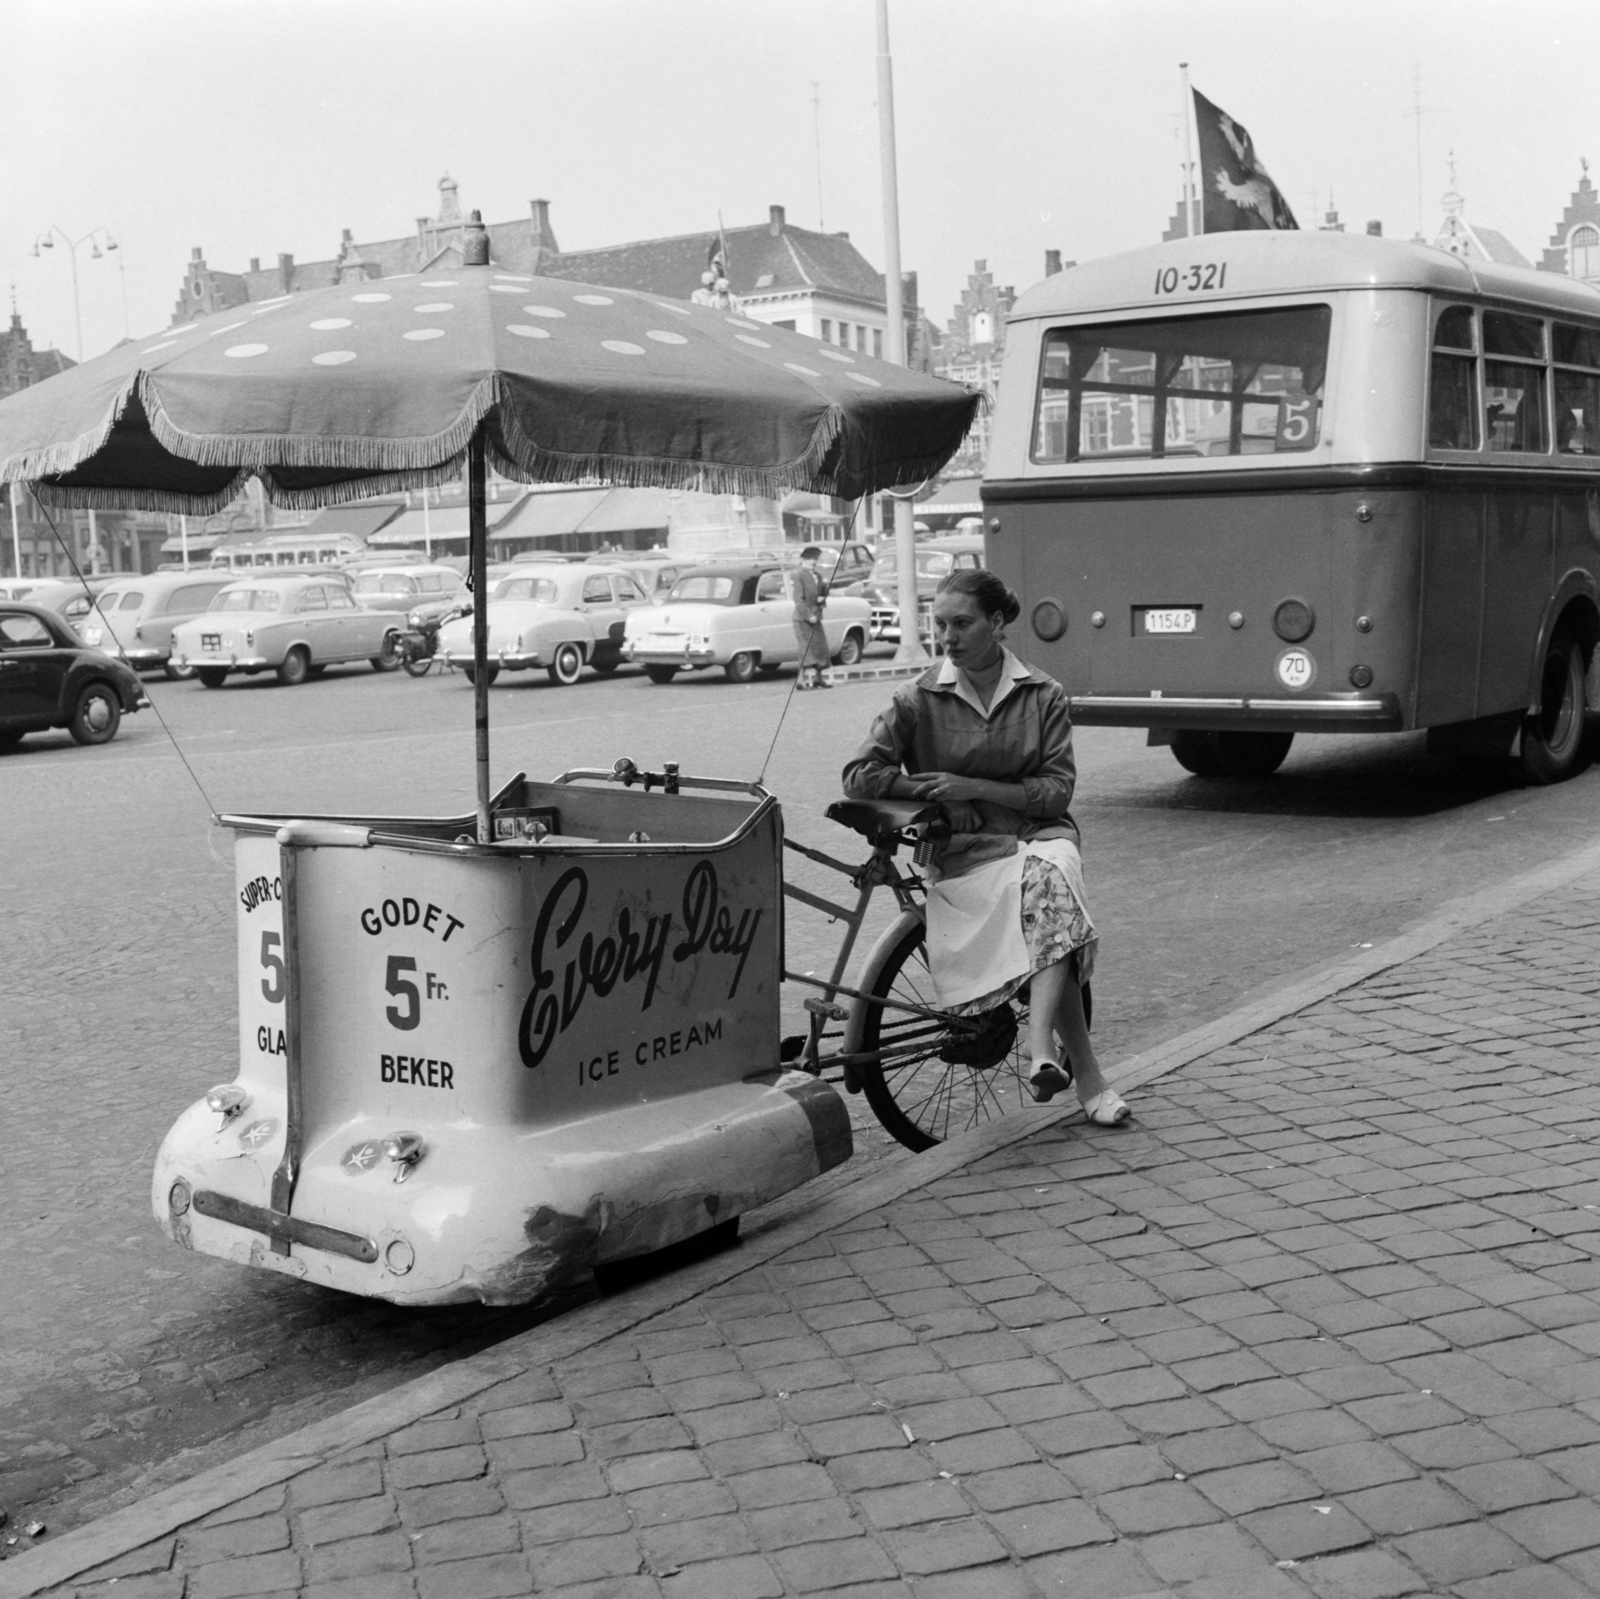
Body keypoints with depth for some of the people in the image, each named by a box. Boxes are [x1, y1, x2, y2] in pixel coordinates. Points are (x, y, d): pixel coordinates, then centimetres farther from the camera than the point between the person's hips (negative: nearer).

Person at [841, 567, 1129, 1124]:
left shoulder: (1043, 695, 5)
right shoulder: (921, 698, 3)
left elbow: (1056, 790, -1)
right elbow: (860, 775, -3)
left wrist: (972, 789, -11)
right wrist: (936, 795, -8)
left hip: (1039, 833, 1)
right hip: (965, 852, -1)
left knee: (1049, 877, -36)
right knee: (1054, 912, -30)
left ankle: (1042, 1051, -41)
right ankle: (1085, 1073, -29)